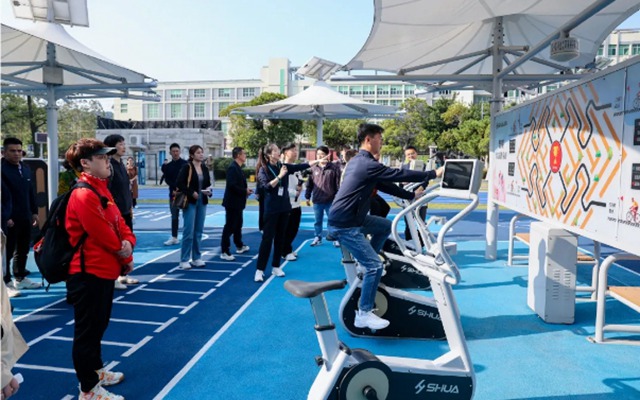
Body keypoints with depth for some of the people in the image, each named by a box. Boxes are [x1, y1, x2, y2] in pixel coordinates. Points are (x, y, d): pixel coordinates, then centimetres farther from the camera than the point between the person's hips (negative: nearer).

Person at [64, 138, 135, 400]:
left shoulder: (102, 190, 10)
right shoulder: (84, 195, -21)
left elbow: (118, 222, 8)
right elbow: (103, 234, -21)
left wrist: (129, 243, -13)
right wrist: (126, 258, -7)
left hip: (104, 270, 10)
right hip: (89, 273, -10)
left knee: (98, 325, 23)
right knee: (87, 330, 3)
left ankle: (96, 371, 40)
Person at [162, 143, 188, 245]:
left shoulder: (185, 164, -2)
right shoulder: (168, 165, 9)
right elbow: (167, 180, 2)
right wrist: (175, 188, -14)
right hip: (173, 193, 4)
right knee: (174, 216, 9)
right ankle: (174, 237, 15)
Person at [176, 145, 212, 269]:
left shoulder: (204, 168, 10)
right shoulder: (187, 167, -8)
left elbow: (208, 183, 18)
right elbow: (179, 183, -15)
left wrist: (209, 191, -2)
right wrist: (191, 193, -20)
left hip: (202, 202, 6)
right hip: (190, 202, -6)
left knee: (199, 231, 10)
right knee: (188, 231, -6)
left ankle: (196, 258, 19)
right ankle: (184, 260, 2)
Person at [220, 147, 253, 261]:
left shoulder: (238, 168, 13)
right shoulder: (233, 168, -18)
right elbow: (232, 185, -26)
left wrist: (246, 190, 1)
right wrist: (245, 191, -17)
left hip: (237, 202, 10)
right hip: (232, 202, -10)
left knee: (238, 225, 21)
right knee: (229, 227, -6)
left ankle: (239, 246, 35)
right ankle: (224, 252, -1)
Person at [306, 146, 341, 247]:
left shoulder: (334, 168, -6)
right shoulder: (313, 168, 2)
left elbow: (338, 184, -4)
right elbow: (309, 184, 8)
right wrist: (307, 197, 8)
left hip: (330, 201, -3)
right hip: (317, 201, 3)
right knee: (318, 221, 15)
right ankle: (318, 238, 28)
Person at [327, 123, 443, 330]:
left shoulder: (358, 161, 14)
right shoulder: (368, 165, -18)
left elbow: (385, 183, 22)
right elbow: (399, 174, -16)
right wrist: (434, 174, -6)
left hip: (351, 218, 10)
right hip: (344, 225, -10)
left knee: (386, 226, 20)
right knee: (375, 266, -9)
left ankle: (366, 263, 23)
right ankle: (363, 314, -1)